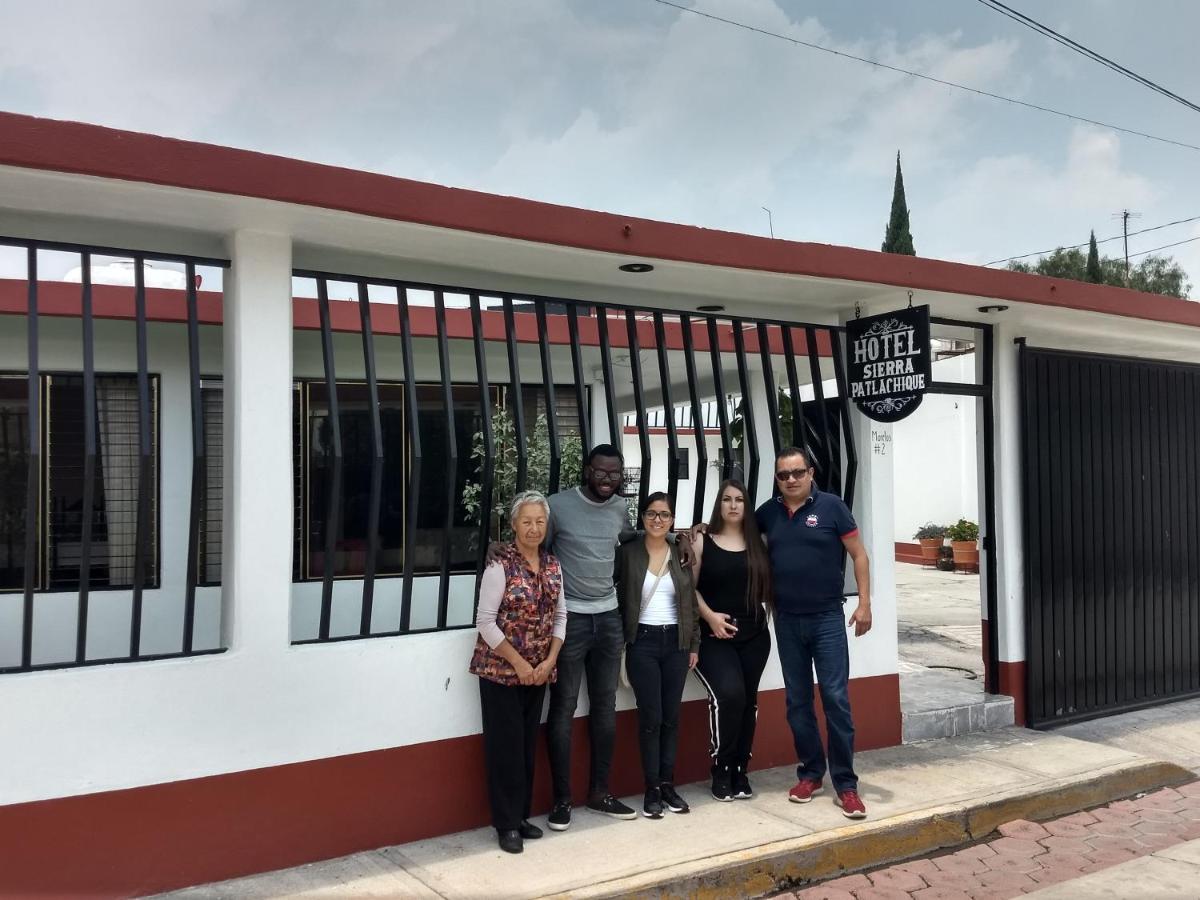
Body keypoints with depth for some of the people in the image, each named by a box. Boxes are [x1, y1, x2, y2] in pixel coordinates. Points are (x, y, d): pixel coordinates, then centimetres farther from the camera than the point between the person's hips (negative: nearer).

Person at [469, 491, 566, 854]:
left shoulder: (553, 565, 4)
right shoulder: (501, 564, -14)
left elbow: (560, 616, 9)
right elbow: (485, 622, -15)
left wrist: (549, 661, -3)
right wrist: (519, 663, -15)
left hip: (538, 672, 6)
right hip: (501, 670, -6)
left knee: (528, 744, 13)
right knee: (505, 745, 1)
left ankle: (522, 815, 26)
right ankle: (507, 823, 12)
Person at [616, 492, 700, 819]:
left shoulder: (682, 554, 6)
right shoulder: (628, 553, -2)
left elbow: (691, 603, 9)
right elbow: (618, 599, -1)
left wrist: (694, 645, 7)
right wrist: (620, 644, -6)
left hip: (675, 642, 3)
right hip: (643, 642, -3)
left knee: (671, 716, 8)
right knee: (651, 717, -2)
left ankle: (668, 784, 19)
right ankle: (652, 789, 8)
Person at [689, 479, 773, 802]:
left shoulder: (757, 543, 9)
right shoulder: (703, 541, 1)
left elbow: (768, 584, 13)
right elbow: (690, 586, -2)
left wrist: (763, 611, -3)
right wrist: (709, 616, -13)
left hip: (754, 634, 4)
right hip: (714, 636, -4)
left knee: (748, 701, 6)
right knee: (728, 694, -21)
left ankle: (740, 771, 20)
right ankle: (721, 770, -3)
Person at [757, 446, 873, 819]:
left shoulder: (830, 505, -6)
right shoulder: (768, 512, 4)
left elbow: (859, 555, -3)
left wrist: (864, 603, -9)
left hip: (827, 618, -3)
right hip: (787, 621, 4)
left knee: (836, 699, -4)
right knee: (798, 702, 10)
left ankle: (845, 784, 4)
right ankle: (811, 772, 24)